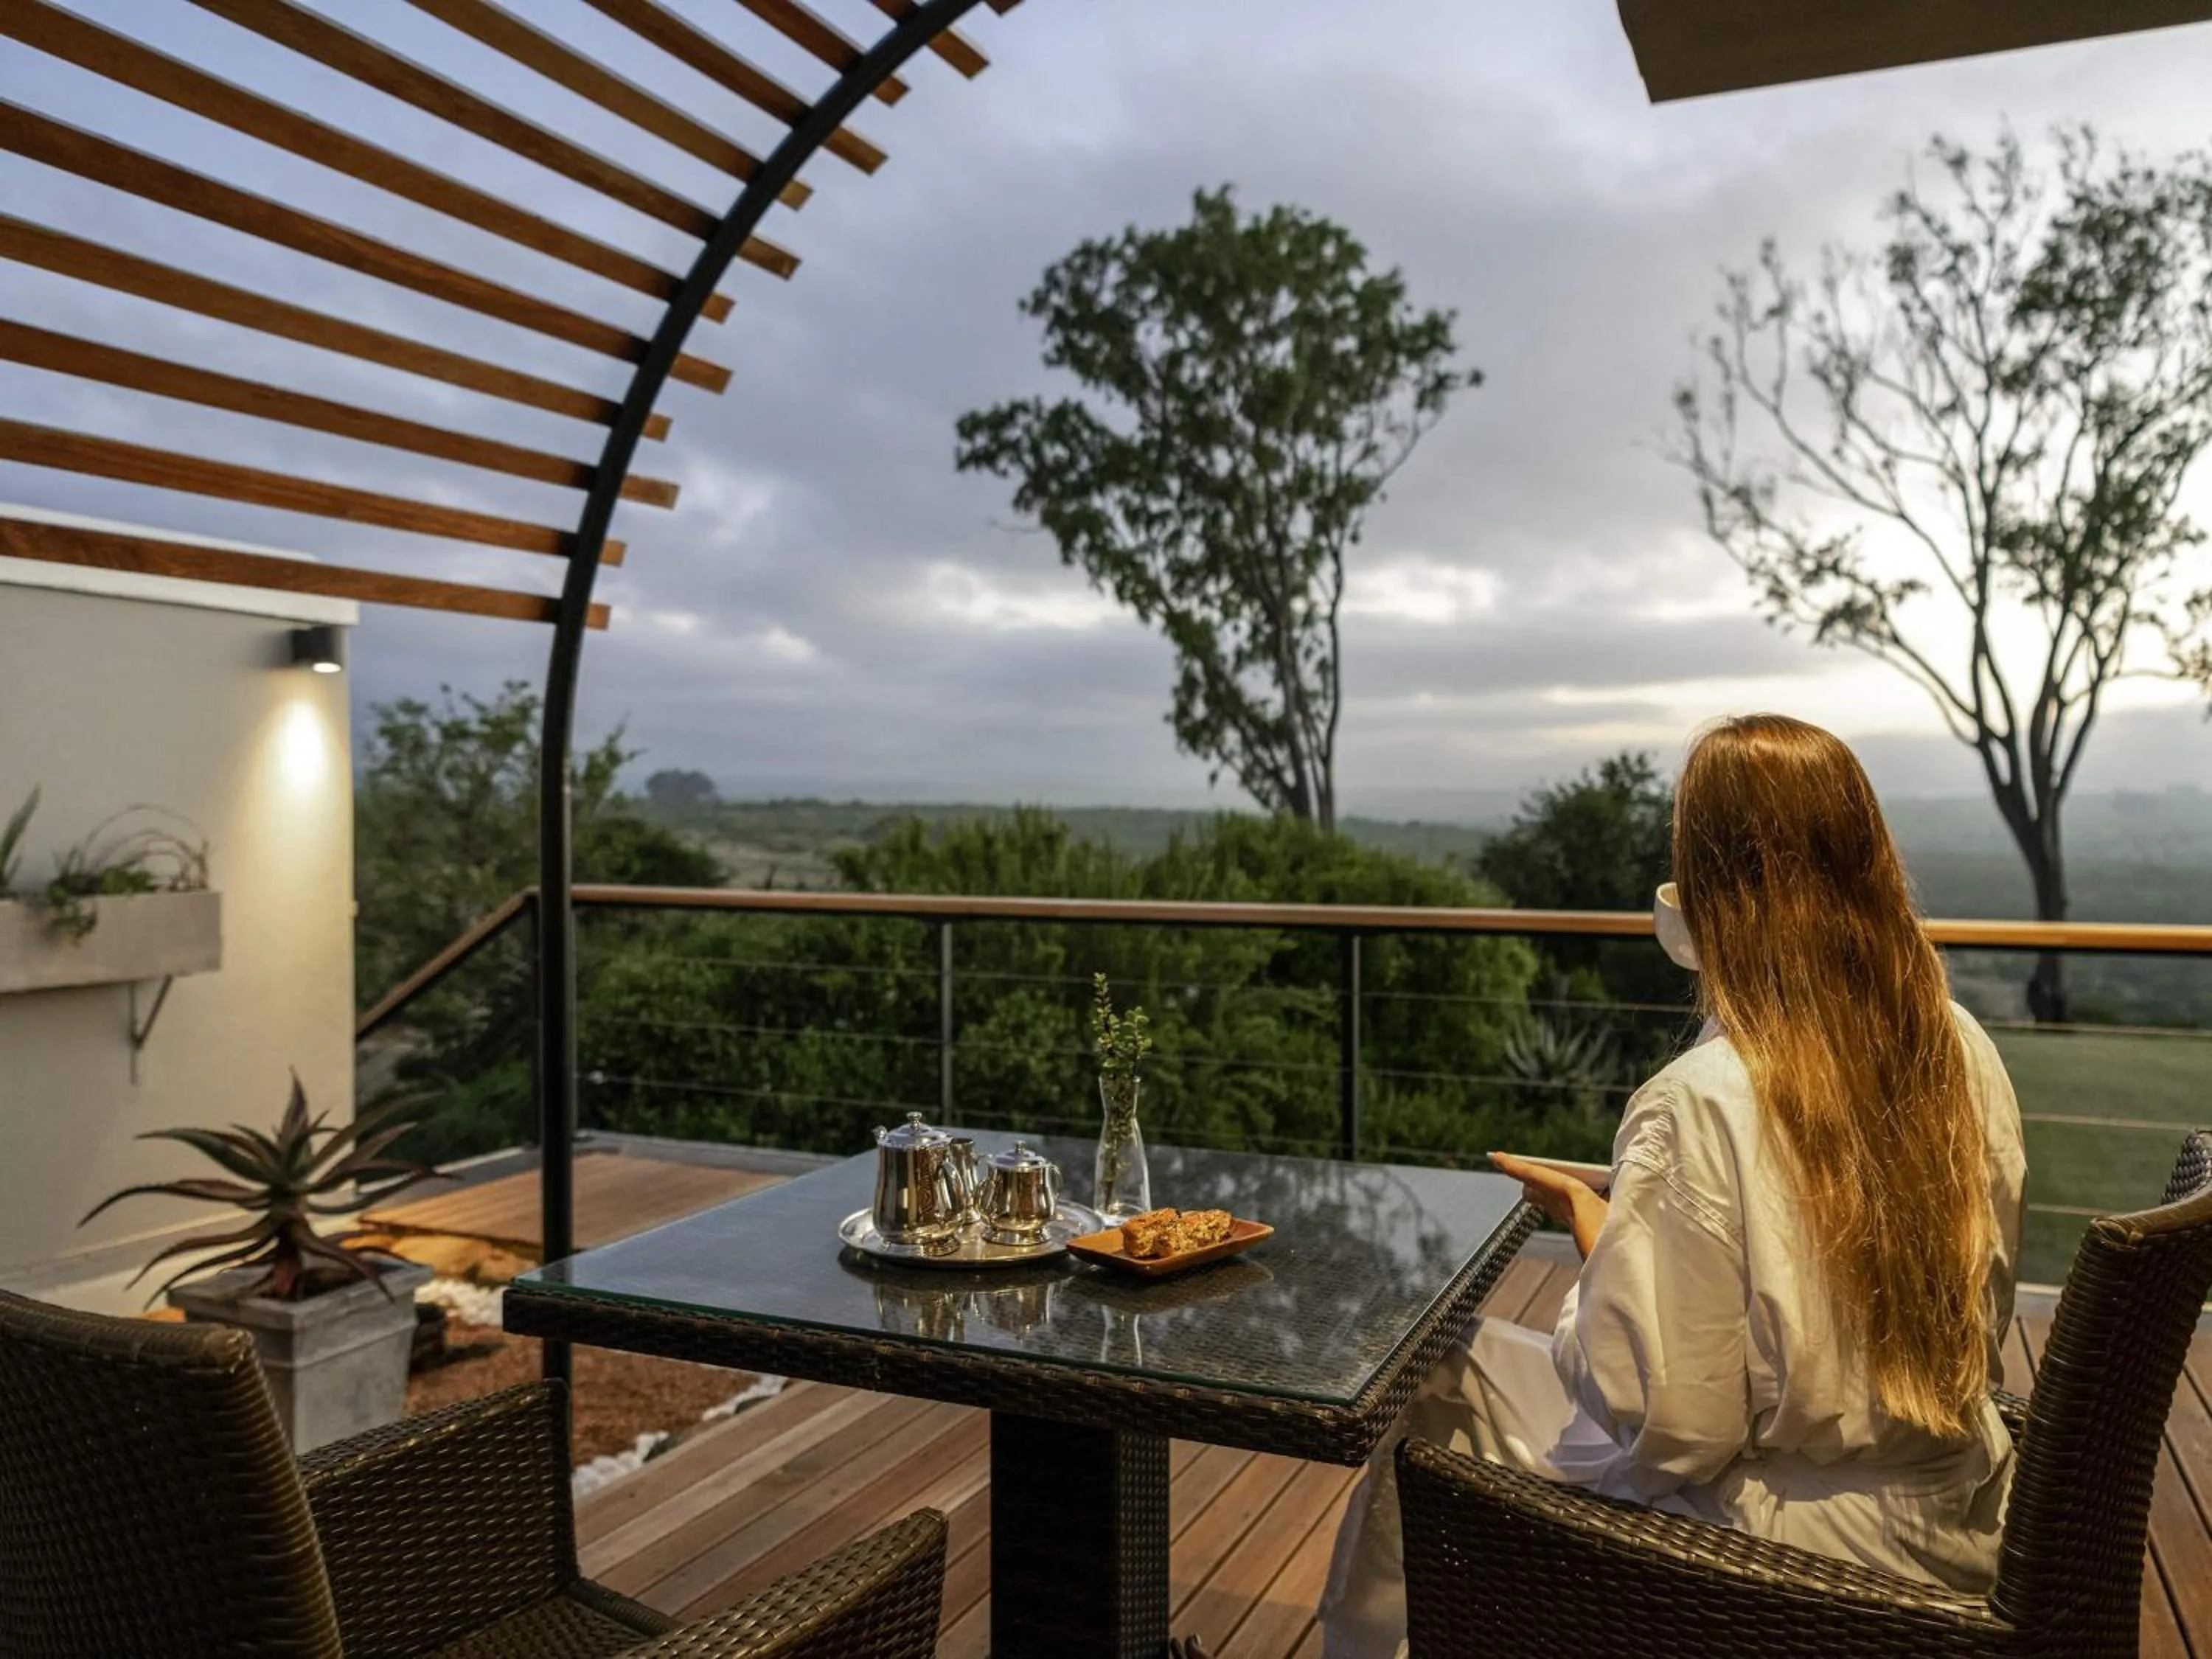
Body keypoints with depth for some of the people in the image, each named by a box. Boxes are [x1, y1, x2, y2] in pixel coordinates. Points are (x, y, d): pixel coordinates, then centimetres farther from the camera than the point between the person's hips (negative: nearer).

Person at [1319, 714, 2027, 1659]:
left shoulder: (1701, 1106, -27)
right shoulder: (1963, 1051, -6)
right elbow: (1978, 1321, 8)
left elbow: (1668, 1427, -22)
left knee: (1438, 1393, 9)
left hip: (1800, 1547, -7)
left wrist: (1585, 1218, -9)